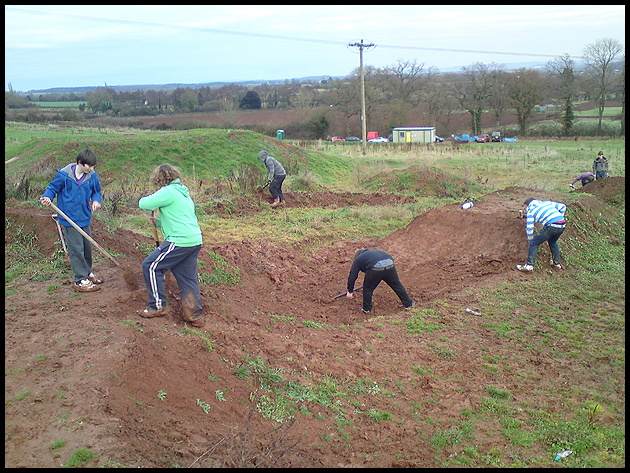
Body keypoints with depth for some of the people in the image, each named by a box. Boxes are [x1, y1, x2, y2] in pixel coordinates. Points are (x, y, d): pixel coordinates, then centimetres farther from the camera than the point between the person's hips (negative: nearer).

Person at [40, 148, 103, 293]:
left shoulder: (92, 176, -1)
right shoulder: (64, 175, -12)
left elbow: (96, 191, 13)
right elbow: (53, 188, 1)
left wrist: (96, 200, -8)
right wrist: (47, 197, -19)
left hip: (85, 218, 5)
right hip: (70, 219, -5)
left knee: (87, 246, 16)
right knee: (76, 249, -3)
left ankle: (87, 272, 37)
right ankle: (80, 281, 6)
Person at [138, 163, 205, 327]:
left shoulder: (168, 192, -7)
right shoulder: (184, 193, 23)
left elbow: (144, 204, -11)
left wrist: (146, 199, 12)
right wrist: (159, 222, 25)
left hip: (180, 241, -9)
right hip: (195, 241, 9)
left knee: (150, 266, 3)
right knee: (187, 277, 14)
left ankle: (158, 306, 9)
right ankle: (195, 315, 13)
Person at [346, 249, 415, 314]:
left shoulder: (357, 260, 27)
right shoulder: (374, 251, 41)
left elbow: (352, 277, 25)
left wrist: (350, 291, 37)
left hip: (375, 268, -5)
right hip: (390, 265, 5)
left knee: (367, 289, 18)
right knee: (397, 286, 21)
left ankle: (366, 309, 28)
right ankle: (408, 304, 34)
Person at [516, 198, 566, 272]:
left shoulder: (530, 211, 15)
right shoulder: (547, 202, 29)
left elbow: (529, 229, 16)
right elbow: (563, 206, 21)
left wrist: (530, 241, 28)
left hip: (551, 226, -6)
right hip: (562, 225, 6)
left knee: (534, 244, 6)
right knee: (552, 242, 33)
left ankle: (529, 266, 1)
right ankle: (557, 262, 38)